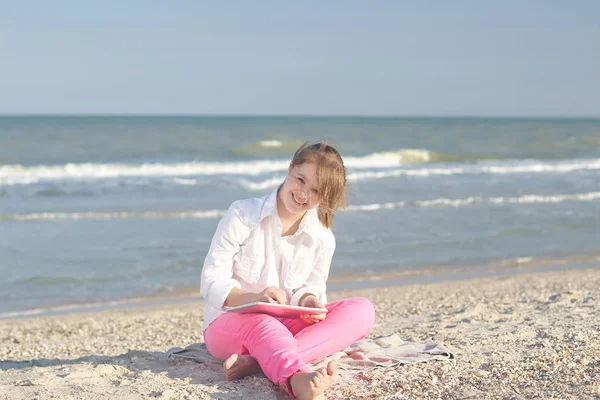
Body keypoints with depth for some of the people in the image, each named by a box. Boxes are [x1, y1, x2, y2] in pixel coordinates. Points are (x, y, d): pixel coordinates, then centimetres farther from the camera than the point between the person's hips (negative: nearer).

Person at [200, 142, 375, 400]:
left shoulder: (323, 239, 0)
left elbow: (312, 286, 7)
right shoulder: (242, 215, -10)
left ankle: (259, 362, -40)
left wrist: (309, 300, -19)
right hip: (229, 323, -4)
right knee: (261, 324, -39)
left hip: (284, 324, 4)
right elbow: (211, 283, -12)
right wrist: (256, 298, -30)